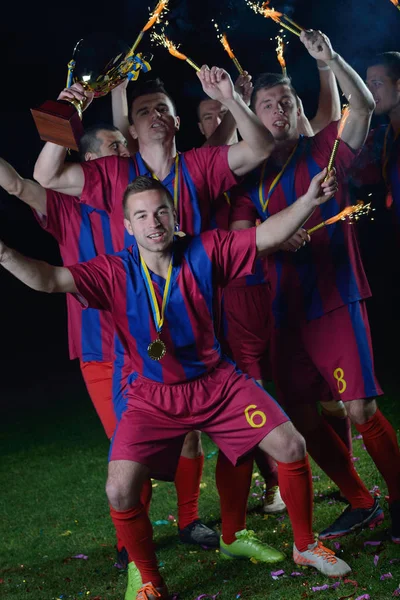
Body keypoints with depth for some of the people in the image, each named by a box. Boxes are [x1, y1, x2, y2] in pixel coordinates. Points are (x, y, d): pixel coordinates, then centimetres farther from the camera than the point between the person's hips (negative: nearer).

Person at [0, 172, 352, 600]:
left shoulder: (203, 253, -9)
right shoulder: (114, 274, -12)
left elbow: (265, 238, -11)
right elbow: (50, 280, -21)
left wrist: (309, 200, -24)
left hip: (216, 383, 1)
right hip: (152, 398, -1)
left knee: (290, 447, -6)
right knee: (120, 491, -17)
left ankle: (305, 546, 19)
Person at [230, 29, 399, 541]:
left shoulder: (323, 151, 3)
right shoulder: (253, 175, 10)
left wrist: (330, 60, -22)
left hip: (335, 300, -4)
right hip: (285, 308, 5)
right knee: (302, 417, 6)